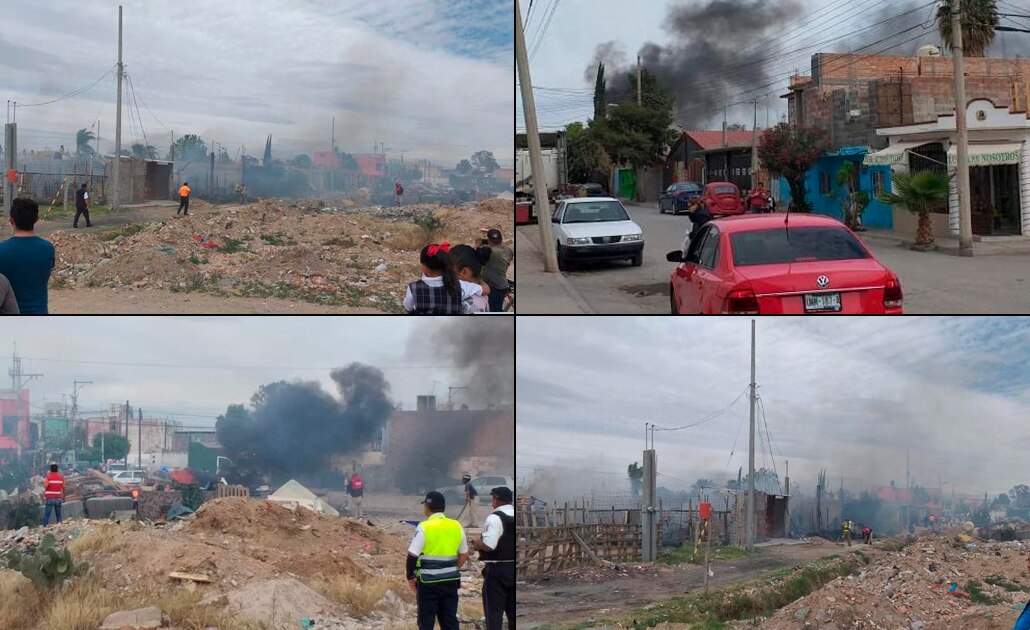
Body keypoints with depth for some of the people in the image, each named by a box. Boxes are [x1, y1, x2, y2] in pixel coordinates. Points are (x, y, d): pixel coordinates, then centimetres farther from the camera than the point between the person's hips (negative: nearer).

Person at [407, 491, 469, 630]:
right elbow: (464, 555, 13)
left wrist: (410, 577, -1)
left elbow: (412, 555, -13)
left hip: (429, 582, -5)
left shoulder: (424, 527, -12)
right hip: (451, 581, 5)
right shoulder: (456, 526, 5)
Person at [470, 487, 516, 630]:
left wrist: (476, 542, -3)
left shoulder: (494, 518, -14)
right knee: (513, 610, 12)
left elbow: (488, 546, -21)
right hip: (514, 568, 7)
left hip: (497, 570, -7)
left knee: (494, 611, -3)